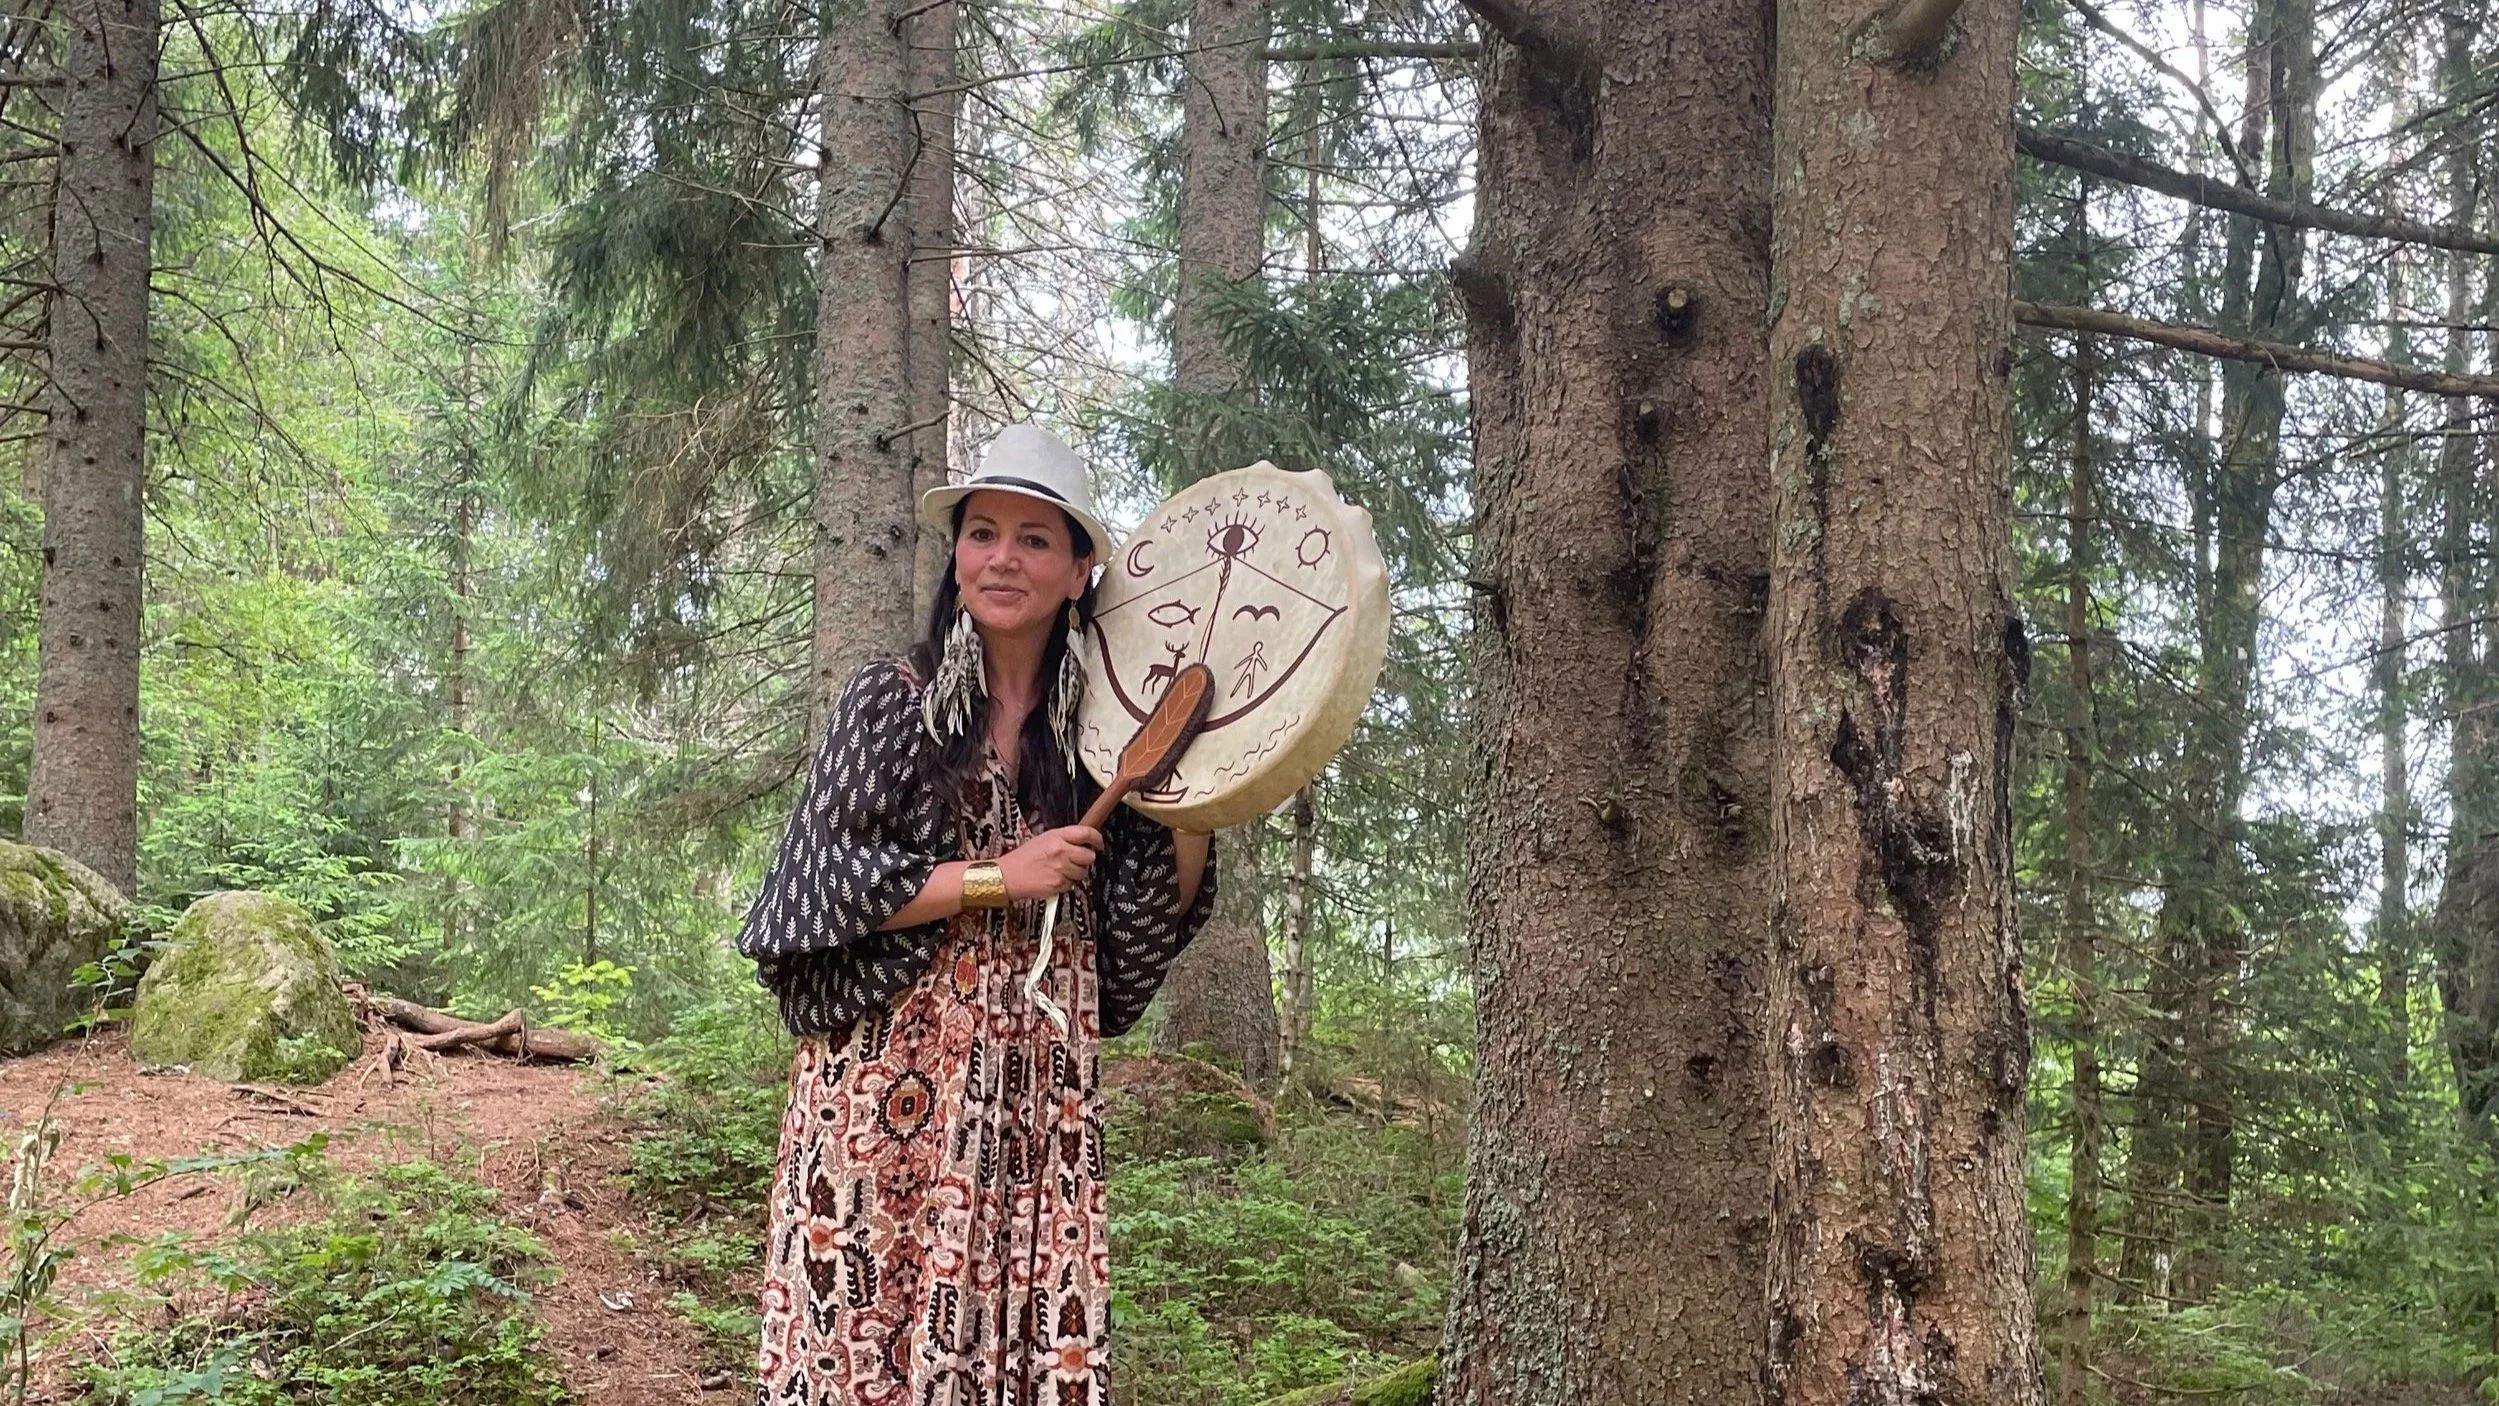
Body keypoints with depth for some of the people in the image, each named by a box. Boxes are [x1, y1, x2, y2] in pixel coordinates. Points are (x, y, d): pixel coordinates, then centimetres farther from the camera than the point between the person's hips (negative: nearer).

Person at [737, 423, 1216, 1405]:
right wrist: (997, 881, -10)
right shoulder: (893, 699, 0)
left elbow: (1147, 921, 11)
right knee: (867, 1314, -5)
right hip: (895, 1066, -3)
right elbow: (825, 879, -6)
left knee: (1029, 1317, -2)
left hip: (1041, 1084, 3)